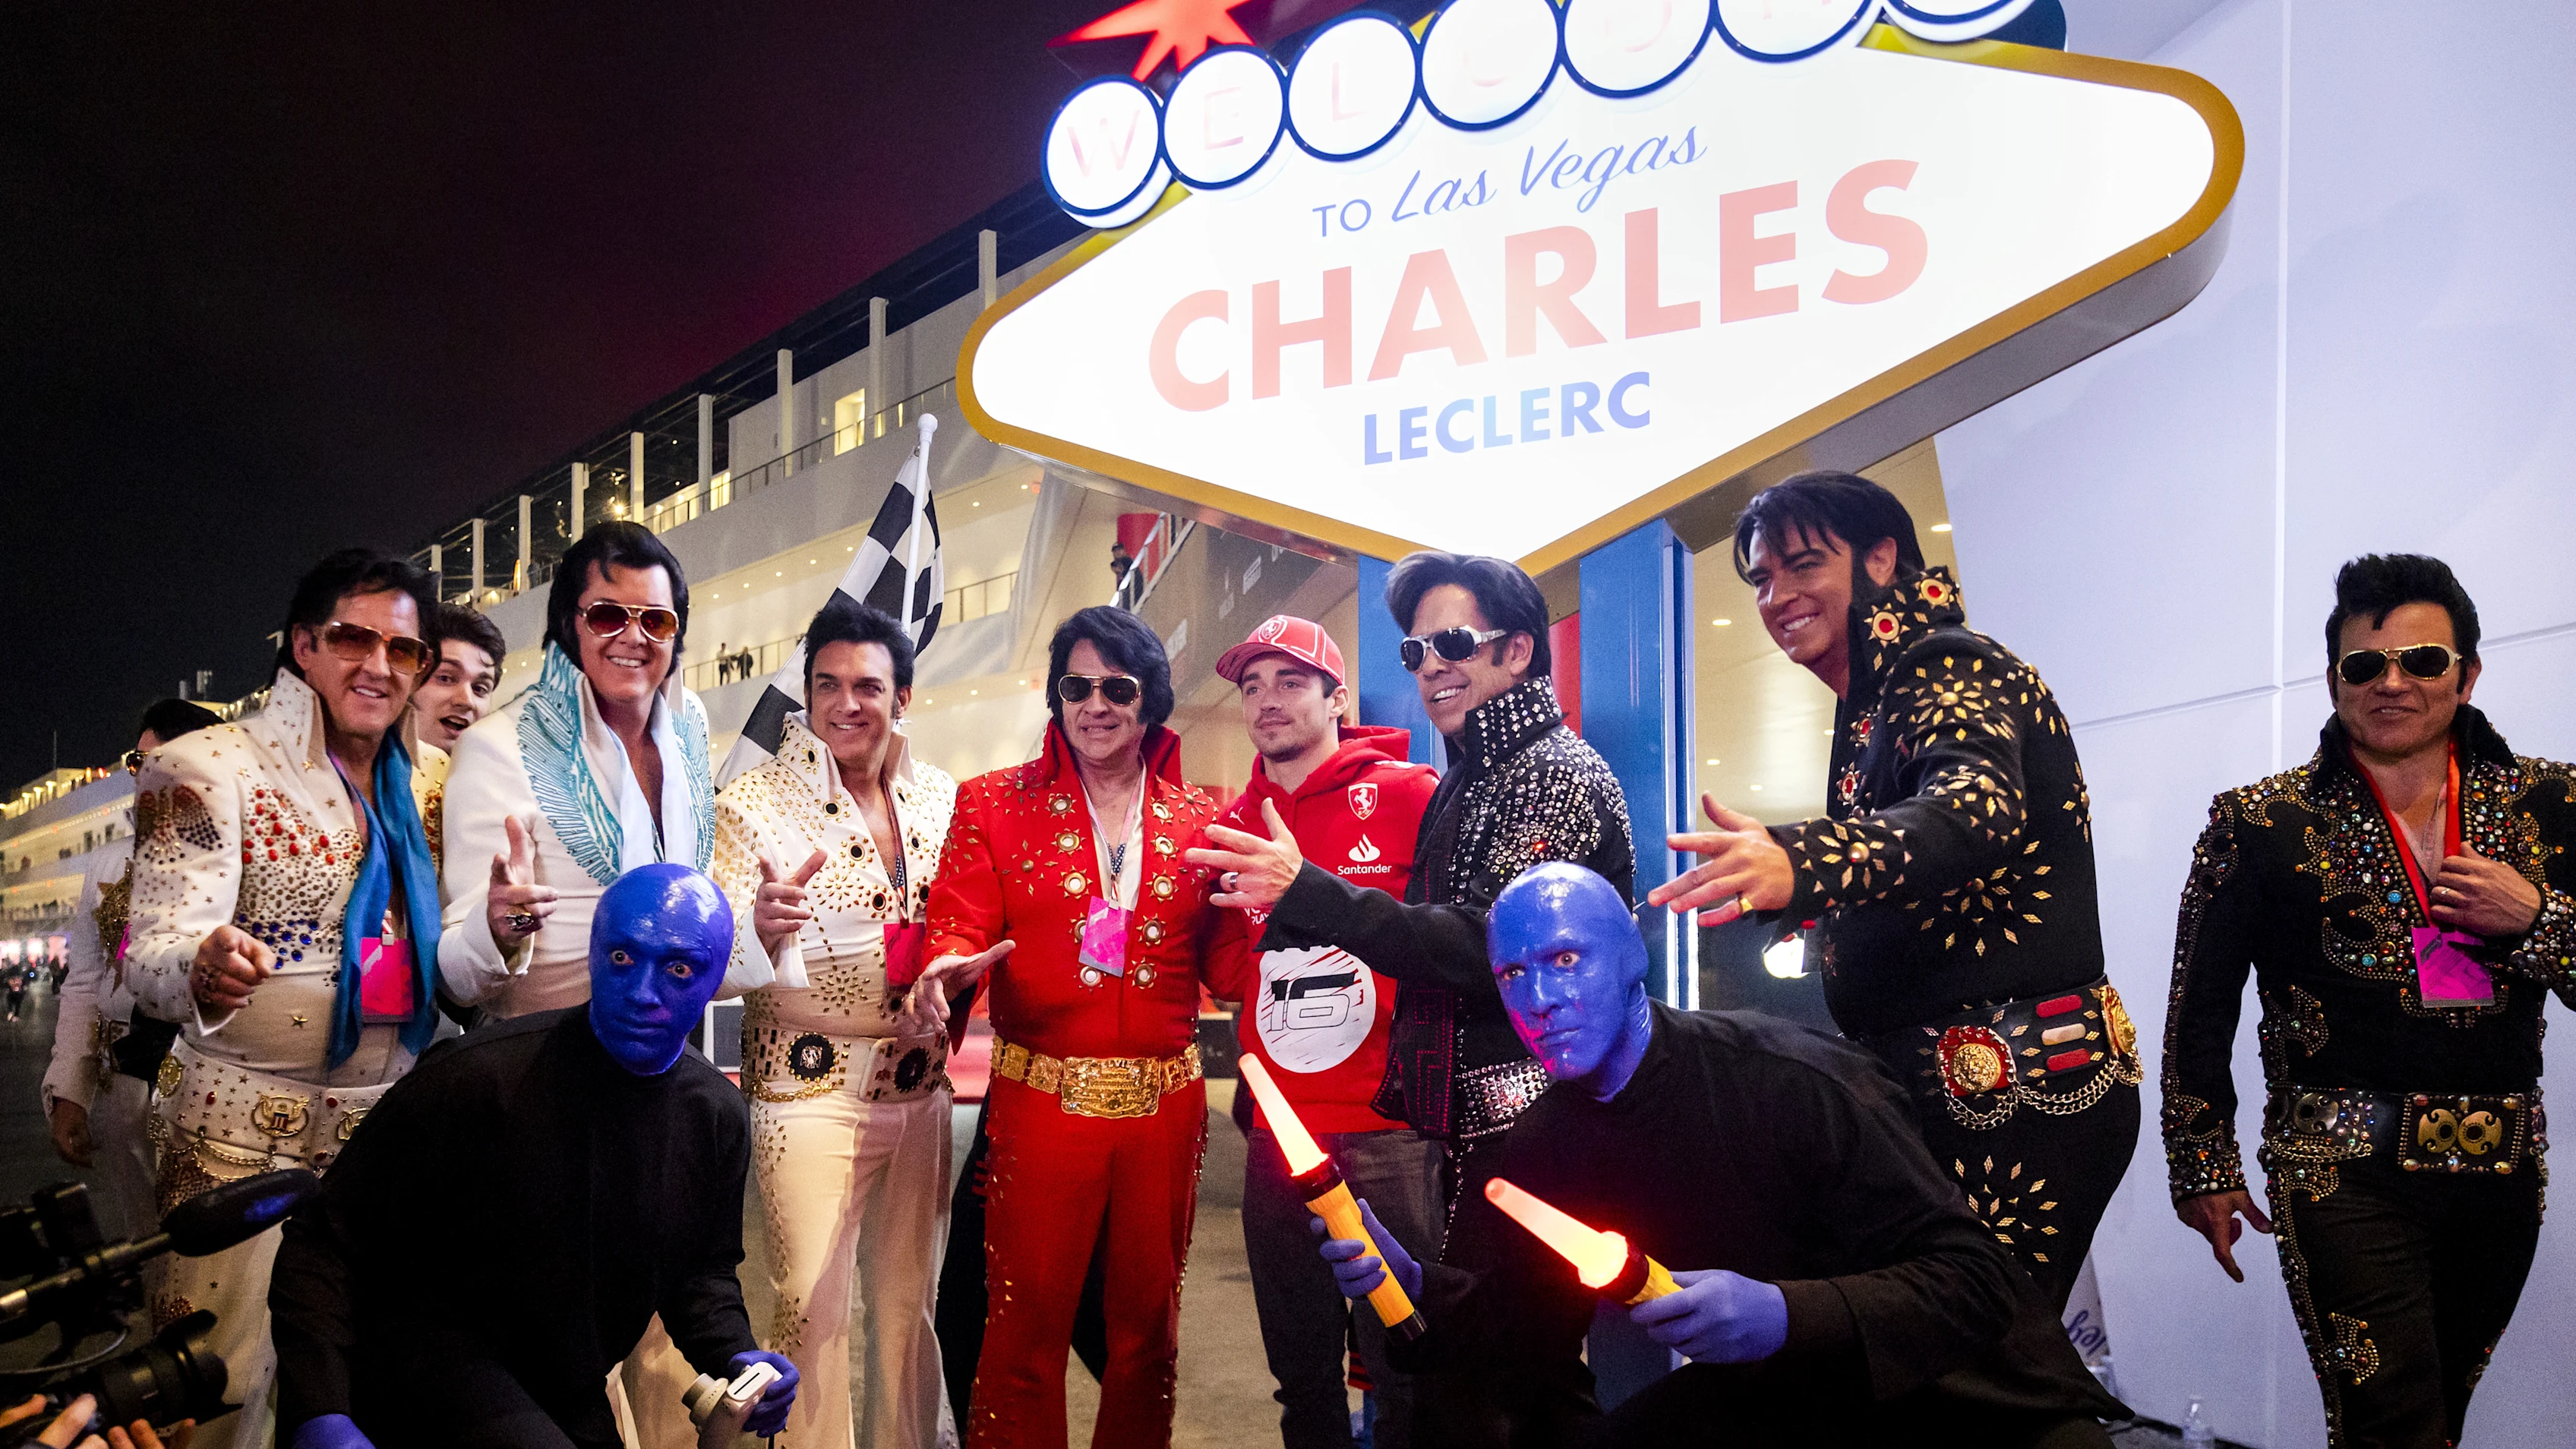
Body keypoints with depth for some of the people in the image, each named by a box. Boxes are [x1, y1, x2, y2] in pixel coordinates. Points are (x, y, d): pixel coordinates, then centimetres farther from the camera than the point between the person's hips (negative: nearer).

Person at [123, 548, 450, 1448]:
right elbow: (156, 945, -15)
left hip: (390, 1122, 4)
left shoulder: (429, 782, 9)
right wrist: (201, 968, -37)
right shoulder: (216, 769, -5)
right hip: (245, 1128, -4)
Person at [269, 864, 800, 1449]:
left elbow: (702, 1268, 10)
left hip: (571, 1400, 6)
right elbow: (326, 1241, -19)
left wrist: (735, 1354, -10)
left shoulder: (718, 1117, -5)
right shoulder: (478, 1078, -24)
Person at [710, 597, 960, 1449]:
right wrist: (761, 925, -35)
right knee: (813, 1307, -1)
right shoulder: (757, 801, -8)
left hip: (920, 1085, 4)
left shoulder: (942, 798, 5)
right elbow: (720, 966, -15)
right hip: (811, 1086, -4)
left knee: (910, 1298, 14)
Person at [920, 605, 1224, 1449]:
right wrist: (947, 966, -26)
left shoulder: (1199, 819, 8)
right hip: (1042, 1097, -2)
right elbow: (960, 922, -4)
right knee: (1026, 1328, 2)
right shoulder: (996, 803, 4)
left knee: (1148, 1325, 14)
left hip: (1166, 1103, 3)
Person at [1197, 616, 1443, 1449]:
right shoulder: (1234, 825, 12)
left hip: (1388, 1130, -5)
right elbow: (1224, 974, 14)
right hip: (1276, 1129, 5)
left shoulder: (1407, 795, -4)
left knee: (1403, 1367, 3)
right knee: (1299, 1371, 17)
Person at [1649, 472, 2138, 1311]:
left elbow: (1977, 807, -35)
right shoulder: (1873, 709, 17)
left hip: (2015, 1093, -9)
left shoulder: (1947, 674, -12)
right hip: (1936, 1086, 9)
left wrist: (1801, 862, -51)